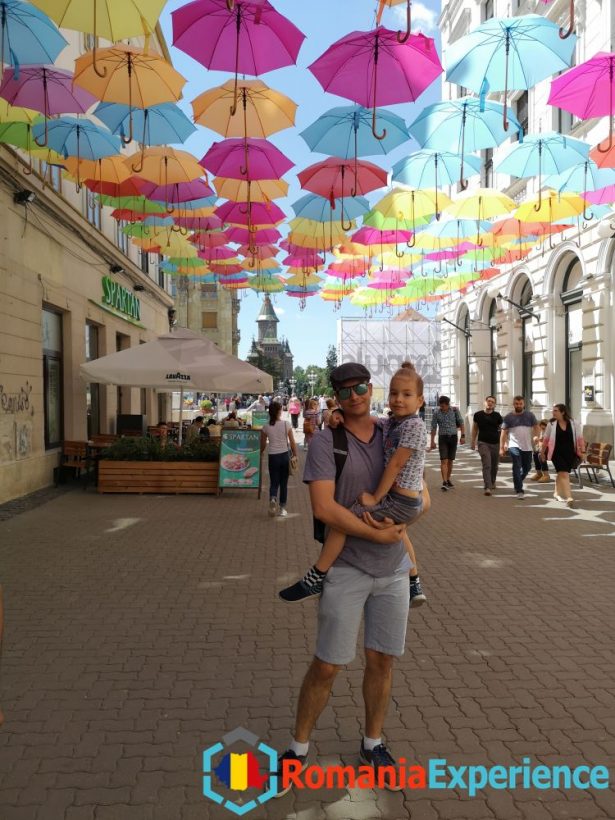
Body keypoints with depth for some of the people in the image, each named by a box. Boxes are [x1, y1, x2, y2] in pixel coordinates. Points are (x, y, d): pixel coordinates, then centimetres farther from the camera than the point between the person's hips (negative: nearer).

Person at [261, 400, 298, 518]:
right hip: (284, 455, 0)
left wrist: (260, 453, 27)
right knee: (283, 483, 12)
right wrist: (295, 456, 6)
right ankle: (282, 508, 16)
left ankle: (273, 499, -18)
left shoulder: (266, 427, -3)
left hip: (273, 456, 0)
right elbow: (292, 442, -5)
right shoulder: (287, 424, -6)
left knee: (274, 482, 11)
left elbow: (263, 444, 7)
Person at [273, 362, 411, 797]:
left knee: (382, 659, 14)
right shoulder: (325, 442, -10)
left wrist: (398, 524, -14)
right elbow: (324, 508, -21)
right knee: (327, 666, 3)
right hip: (347, 569, -4)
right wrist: (379, 534, -17)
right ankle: (299, 749, 23)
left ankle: (373, 744, 34)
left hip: (393, 568, 5)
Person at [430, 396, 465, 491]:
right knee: (444, 460, -11)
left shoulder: (455, 410, -2)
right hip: (442, 438, -2)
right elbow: (433, 427, 1)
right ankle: (444, 483, -17)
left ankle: (448, 480, 23)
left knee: (450, 461, 9)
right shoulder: (436, 413, -4)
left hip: (453, 437, 2)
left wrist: (463, 436, -7)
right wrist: (432, 441, 0)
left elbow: (461, 423, 2)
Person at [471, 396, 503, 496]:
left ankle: (492, 482, 40)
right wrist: (473, 441, 11)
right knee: (486, 465, -14)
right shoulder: (478, 415, 0)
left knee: (494, 465, 15)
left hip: (495, 443, 2)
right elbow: (475, 429, 12)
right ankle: (488, 487, -17)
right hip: (483, 443, -2)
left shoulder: (497, 416, -1)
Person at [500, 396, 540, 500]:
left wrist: (537, 436, -14)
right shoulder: (508, 417, 2)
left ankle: (518, 482, 39)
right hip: (514, 445, -3)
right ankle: (519, 491, -12)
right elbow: (503, 433, 4)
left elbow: (536, 427, 8)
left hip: (527, 446, 3)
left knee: (527, 467, 12)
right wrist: (501, 447, 1)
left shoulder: (530, 415, 6)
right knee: (517, 467, -13)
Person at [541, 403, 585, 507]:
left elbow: (580, 438, 1)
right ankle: (568, 497, -17)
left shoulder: (574, 424, -2)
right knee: (564, 474, -14)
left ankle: (557, 493, 35)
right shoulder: (551, 424, -3)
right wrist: (542, 452, 7)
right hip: (557, 453, -2)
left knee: (561, 474, 14)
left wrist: (582, 452, -1)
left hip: (569, 453, 2)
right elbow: (546, 439, 4)